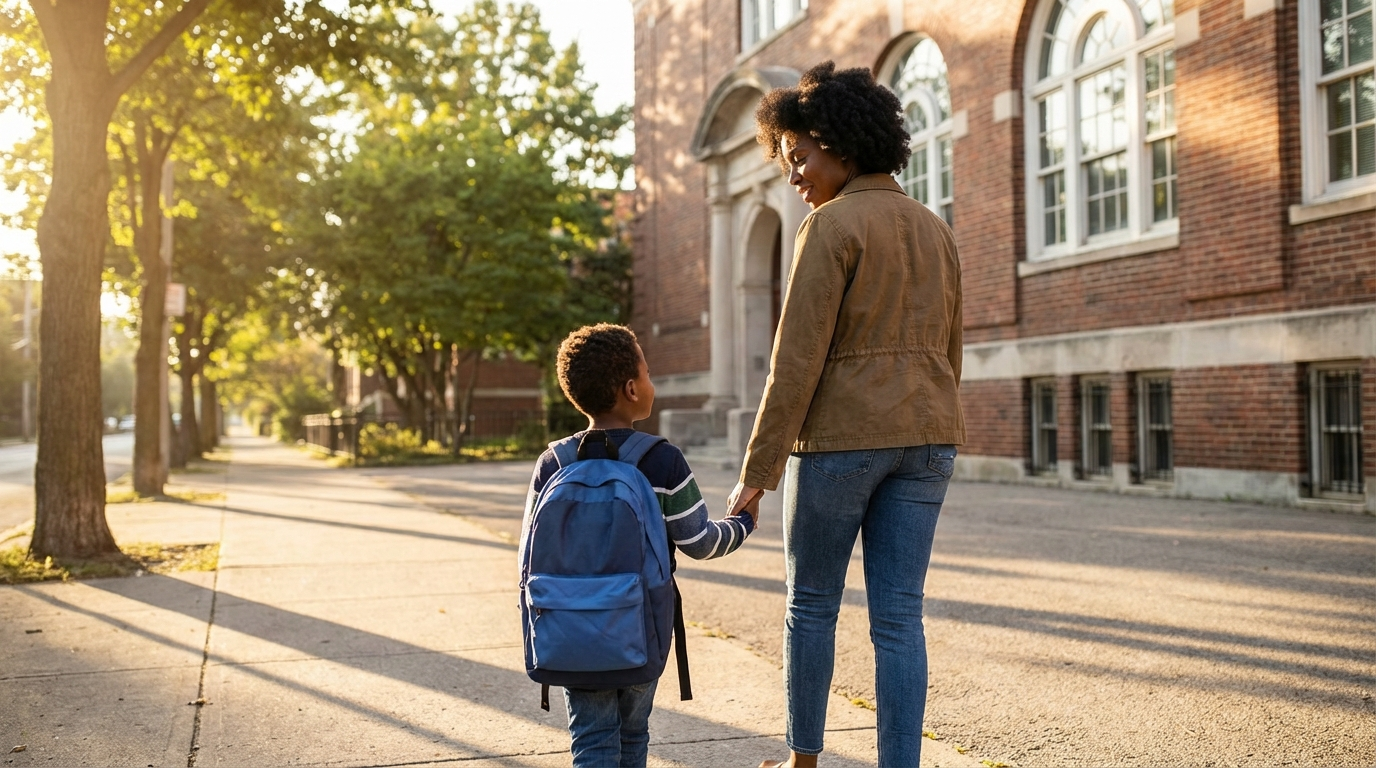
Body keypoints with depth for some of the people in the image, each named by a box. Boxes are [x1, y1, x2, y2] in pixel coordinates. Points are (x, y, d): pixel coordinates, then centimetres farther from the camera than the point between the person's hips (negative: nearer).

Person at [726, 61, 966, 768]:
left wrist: (758, 470, -12)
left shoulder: (832, 225, -10)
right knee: (898, 616, 6)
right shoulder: (934, 230, 13)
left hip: (842, 432, -6)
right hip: (925, 436, 6)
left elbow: (797, 359, -15)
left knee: (811, 602, 12)